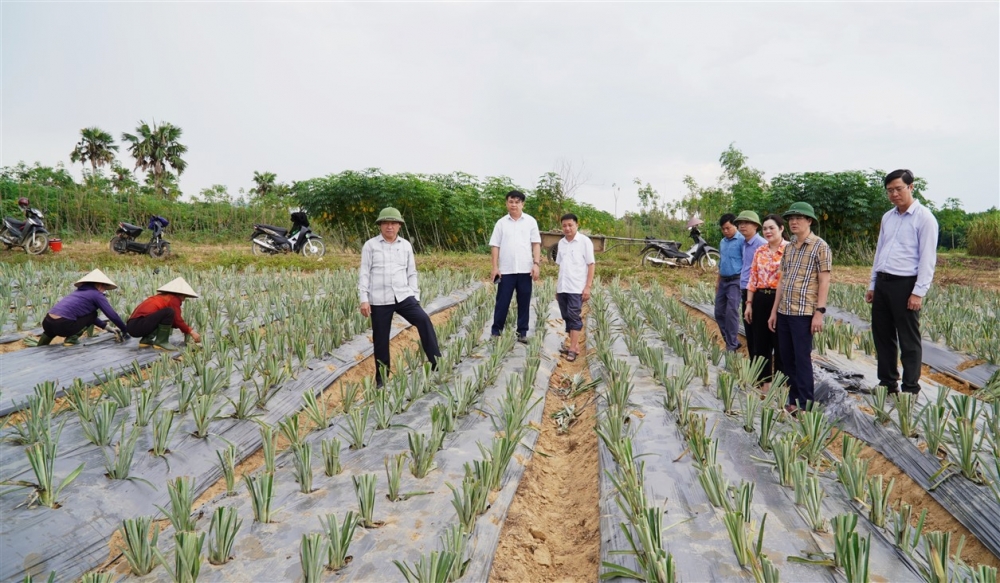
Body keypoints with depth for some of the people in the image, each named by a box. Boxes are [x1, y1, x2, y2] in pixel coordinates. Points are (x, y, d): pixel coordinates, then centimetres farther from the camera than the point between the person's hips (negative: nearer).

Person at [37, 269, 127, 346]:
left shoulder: (80, 291, 25)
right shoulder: (97, 295, 2)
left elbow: (86, 313, 38)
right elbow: (112, 315, 0)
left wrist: (106, 327, 36)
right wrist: (124, 330, 12)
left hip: (47, 322, 8)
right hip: (62, 325, -8)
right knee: (93, 314, 14)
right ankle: (71, 338, 3)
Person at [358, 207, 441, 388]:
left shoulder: (406, 246, 9)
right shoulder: (370, 245, 1)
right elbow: (364, 274, -1)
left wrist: (415, 297, 8)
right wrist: (363, 299, -7)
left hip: (403, 296, 2)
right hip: (379, 300, -1)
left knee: (424, 321, -20)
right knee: (381, 339, 4)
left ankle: (437, 364, -17)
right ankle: (381, 378, 20)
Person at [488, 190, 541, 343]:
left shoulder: (530, 221, 5)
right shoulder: (501, 223, 6)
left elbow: (536, 244, 3)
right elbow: (495, 246, 4)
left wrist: (536, 264, -7)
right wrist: (495, 267, -3)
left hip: (525, 270, 0)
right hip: (506, 270, 0)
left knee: (524, 302, 5)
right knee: (502, 302, 2)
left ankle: (522, 333, 13)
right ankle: (496, 331, 9)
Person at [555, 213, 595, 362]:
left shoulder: (584, 241, -5)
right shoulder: (561, 243, 11)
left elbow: (591, 265, -5)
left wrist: (588, 287, -11)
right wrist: (557, 286, 13)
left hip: (577, 288, -6)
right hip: (562, 288, 6)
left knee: (574, 317, -7)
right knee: (566, 317, 8)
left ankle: (573, 348, -7)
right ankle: (574, 345, 17)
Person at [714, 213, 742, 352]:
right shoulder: (722, 242, 14)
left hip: (735, 281, -8)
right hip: (723, 281, 8)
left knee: (731, 312, -9)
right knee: (719, 312, 10)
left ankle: (732, 346, -2)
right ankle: (732, 340, 22)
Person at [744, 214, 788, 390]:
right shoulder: (759, 252, 9)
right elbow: (753, 279, 10)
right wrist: (749, 304, 7)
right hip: (760, 300, 6)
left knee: (780, 343, 5)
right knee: (760, 342, 12)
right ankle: (764, 381, 25)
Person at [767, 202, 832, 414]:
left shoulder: (820, 246, -6)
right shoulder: (789, 247, 13)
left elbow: (824, 281, -9)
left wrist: (819, 312, -15)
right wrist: (774, 310, 14)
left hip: (803, 313, -6)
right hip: (784, 312, 7)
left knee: (802, 359, -1)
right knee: (786, 359, 10)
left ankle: (805, 405, 9)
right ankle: (793, 401, 20)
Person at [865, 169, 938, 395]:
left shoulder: (924, 218, -7)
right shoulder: (887, 217, 14)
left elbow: (928, 258, -11)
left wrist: (918, 292, -16)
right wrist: (872, 285, 17)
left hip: (905, 285, -7)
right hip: (882, 283, 7)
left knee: (909, 341, 1)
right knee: (882, 336, 13)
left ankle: (910, 389, 10)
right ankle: (887, 383, 25)